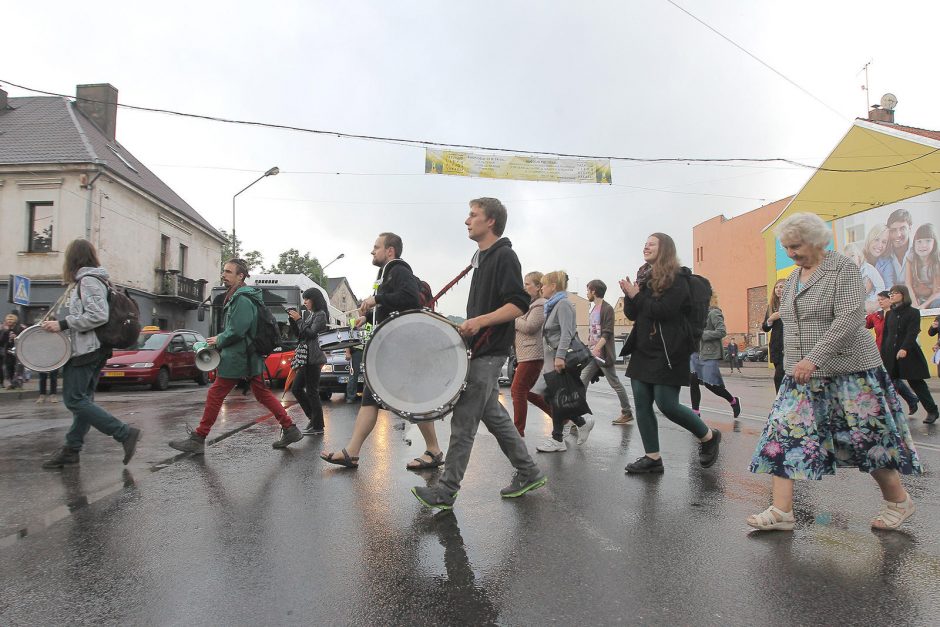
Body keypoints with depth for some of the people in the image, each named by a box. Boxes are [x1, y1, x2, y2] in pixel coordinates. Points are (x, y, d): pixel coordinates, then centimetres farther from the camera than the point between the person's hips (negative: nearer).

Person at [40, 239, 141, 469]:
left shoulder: (88, 280, -13)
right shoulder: (89, 280, 17)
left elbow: (98, 316, -23)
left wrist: (63, 324, -20)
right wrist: (61, 325, 13)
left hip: (85, 349, -10)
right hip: (94, 349, 10)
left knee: (74, 400, -8)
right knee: (83, 399, 11)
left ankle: (125, 433, -12)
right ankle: (71, 449, 17)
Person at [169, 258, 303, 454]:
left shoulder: (242, 299, -16)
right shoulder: (237, 296, 17)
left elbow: (236, 331, -22)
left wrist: (219, 340, -7)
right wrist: (220, 339, 12)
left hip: (236, 358, -10)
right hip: (250, 357, 10)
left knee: (215, 395, 0)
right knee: (262, 394, 10)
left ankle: (197, 439, 10)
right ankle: (290, 430, 10)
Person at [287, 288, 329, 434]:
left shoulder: (320, 314, -7)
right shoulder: (308, 314, 18)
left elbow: (311, 333, -17)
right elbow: (299, 334, 17)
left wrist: (299, 320, -11)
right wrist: (293, 320, 6)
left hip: (313, 358, -9)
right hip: (305, 357, 9)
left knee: (312, 392, -6)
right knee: (296, 389, 12)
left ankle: (318, 426, 0)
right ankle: (313, 417, 21)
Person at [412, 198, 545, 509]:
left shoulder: (504, 256, -10)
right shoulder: (481, 258, 18)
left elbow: (519, 305, -19)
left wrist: (481, 320, -26)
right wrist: (466, 326, 17)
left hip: (489, 352, -10)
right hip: (480, 350, 10)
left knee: (464, 419, -6)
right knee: (493, 414, 14)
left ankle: (446, 490, 3)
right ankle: (528, 473, 25)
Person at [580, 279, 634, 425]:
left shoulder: (607, 309, -10)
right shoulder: (593, 310, 15)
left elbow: (607, 333, -18)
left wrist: (596, 348, -27)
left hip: (603, 354, -8)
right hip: (592, 354, 8)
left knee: (615, 384, 3)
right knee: (582, 382, 1)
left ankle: (627, 412, 16)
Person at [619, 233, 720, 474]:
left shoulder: (676, 278, -7)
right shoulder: (644, 277, 14)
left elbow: (664, 310, -21)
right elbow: (631, 314, 11)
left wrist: (637, 296, -12)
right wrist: (630, 296, -8)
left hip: (667, 352, -7)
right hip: (643, 350, 8)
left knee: (667, 404, -7)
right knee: (641, 405, 4)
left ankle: (709, 437, 18)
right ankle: (652, 458, 14)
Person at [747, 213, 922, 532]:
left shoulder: (842, 268, -8)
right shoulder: (792, 279, 13)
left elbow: (850, 318, -20)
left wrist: (814, 357, -26)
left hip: (848, 371, -6)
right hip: (801, 374, 7)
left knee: (866, 437, 4)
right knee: (783, 435, -4)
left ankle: (898, 500, 29)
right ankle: (781, 511, -1)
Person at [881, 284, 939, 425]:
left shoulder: (913, 312, -2)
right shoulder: (889, 314, 13)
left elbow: (912, 333, -14)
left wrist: (905, 348, -27)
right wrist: (882, 353, 9)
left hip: (909, 354, -4)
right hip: (890, 354, 5)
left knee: (916, 382, 0)